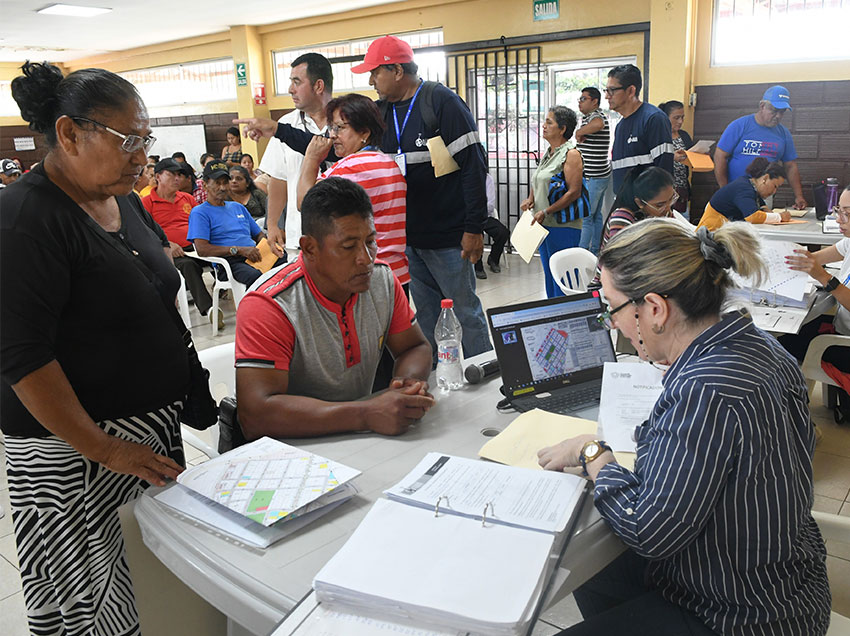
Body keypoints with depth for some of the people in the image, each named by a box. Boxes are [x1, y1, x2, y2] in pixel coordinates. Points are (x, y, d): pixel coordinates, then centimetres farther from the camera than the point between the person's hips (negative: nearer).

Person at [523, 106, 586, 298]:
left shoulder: (571, 154, -11)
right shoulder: (547, 153, 15)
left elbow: (574, 192, -18)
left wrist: (546, 212, -20)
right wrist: (530, 199, 3)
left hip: (563, 226, -9)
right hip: (544, 225, 9)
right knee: (549, 275, 16)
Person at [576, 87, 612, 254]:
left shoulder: (595, 116, -16)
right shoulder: (587, 116, 16)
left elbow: (598, 124, -41)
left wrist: (579, 132, -27)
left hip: (592, 177, -11)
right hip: (600, 175, 11)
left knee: (585, 218, -5)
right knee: (596, 215, 15)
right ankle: (595, 252, 24)